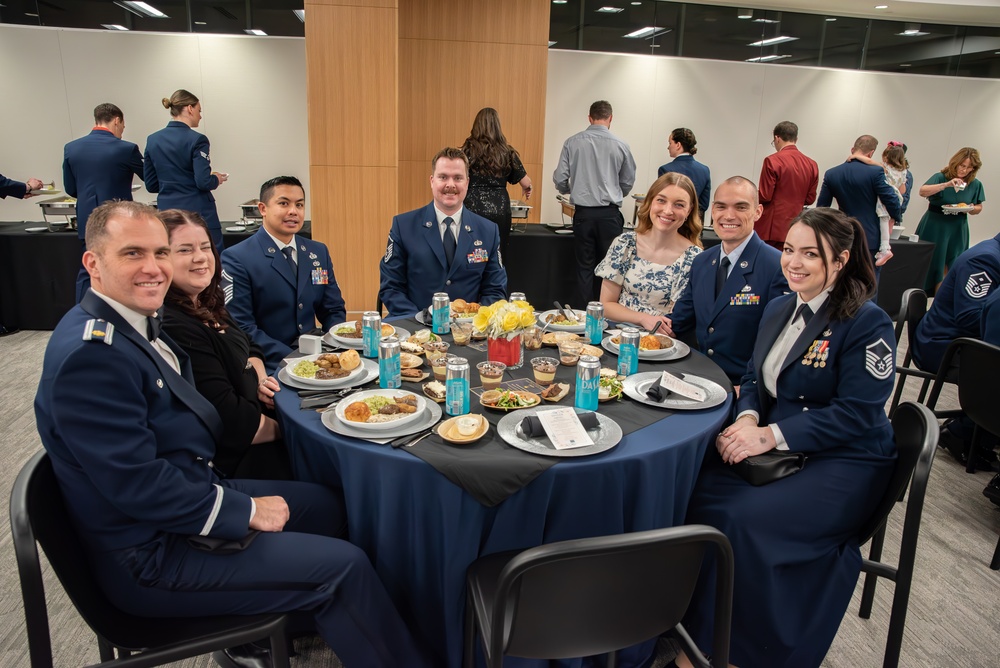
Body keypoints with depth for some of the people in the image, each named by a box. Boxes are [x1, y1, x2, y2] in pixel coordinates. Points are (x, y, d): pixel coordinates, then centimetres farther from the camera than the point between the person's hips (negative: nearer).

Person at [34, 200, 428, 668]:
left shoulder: (136, 323, 5)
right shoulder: (89, 353, -26)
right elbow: (138, 484, -27)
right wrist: (246, 511, -17)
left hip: (192, 490, 10)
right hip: (152, 556, -10)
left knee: (325, 504, 18)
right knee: (344, 566, -11)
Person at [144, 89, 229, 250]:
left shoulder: (152, 140, 7)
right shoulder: (197, 140, -10)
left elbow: (151, 185, 9)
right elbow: (204, 182, -17)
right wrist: (217, 179, 3)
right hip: (197, 212, -6)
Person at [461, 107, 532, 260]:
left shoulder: (469, 150, 0)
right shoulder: (507, 152, 5)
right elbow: (526, 183, 8)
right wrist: (527, 190, 29)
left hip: (473, 210, -1)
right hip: (499, 211, 2)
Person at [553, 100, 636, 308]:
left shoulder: (573, 142, -1)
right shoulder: (620, 145, -1)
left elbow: (560, 179, 0)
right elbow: (628, 182, 9)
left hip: (583, 213, 1)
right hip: (610, 213, -1)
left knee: (584, 267, 8)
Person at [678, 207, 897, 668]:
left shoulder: (867, 323, -10)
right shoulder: (779, 309, 12)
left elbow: (855, 414, -16)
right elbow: (755, 377, 15)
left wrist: (771, 435, -23)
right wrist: (747, 418, -9)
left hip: (844, 463, -6)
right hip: (778, 452, 6)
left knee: (746, 521, -29)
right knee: (693, 489, -20)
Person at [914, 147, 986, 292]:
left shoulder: (976, 185, 4)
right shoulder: (941, 177, -7)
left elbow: (979, 208, 13)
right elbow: (922, 191, -24)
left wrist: (970, 208, -10)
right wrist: (946, 185, -34)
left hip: (957, 231, 3)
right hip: (934, 227, -3)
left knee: (950, 269, 3)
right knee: (930, 264, 2)